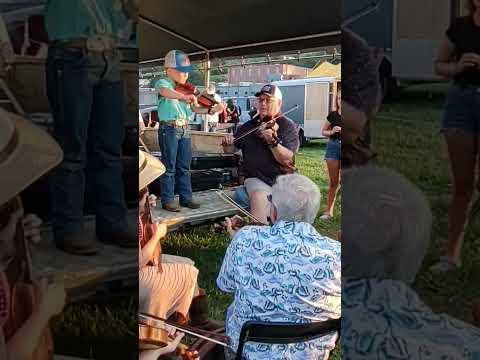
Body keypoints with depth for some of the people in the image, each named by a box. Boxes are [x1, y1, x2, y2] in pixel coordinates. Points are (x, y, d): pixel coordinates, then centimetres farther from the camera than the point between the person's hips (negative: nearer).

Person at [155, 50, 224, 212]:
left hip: (184, 129, 6)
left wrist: (211, 110, -9)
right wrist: (185, 96, -45)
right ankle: (167, 200, 9)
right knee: (169, 167, 0)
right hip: (169, 128, -6)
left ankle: (186, 197, 21)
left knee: (184, 166, 11)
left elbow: (195, 108, 7)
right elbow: (166, 92, -32)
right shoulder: (163, 83, -7)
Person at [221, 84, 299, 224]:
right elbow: (231, 150, 23)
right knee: (258, 196, -31)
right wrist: (227, 144, 0)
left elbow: (286, 159, -10)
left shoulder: (288, 126, 2)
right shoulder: (248, 126, 14)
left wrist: (272, 141, -26)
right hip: (257, 180, 1)